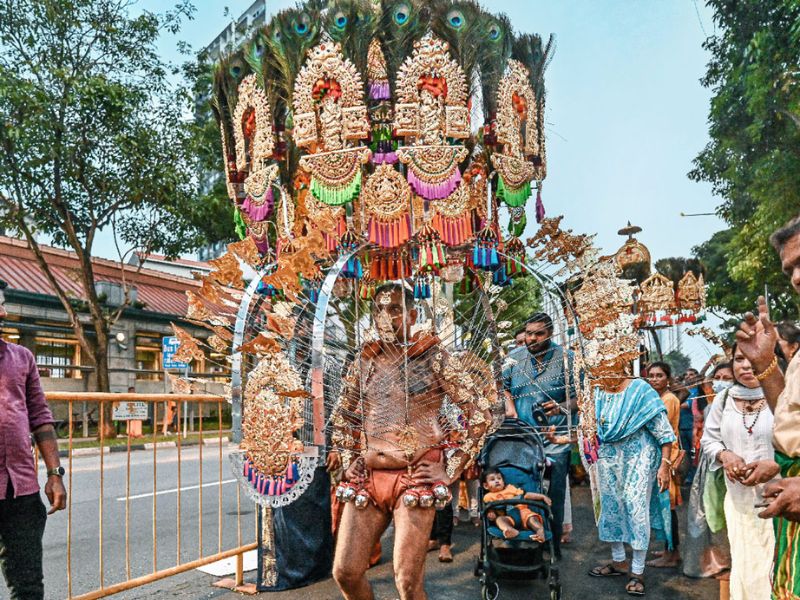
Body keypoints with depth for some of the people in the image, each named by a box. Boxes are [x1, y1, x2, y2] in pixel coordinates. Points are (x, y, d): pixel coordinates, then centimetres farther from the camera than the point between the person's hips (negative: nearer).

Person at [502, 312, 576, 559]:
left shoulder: (566, 358, -2)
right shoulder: (515, 356, 6)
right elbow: (503, 385, 19)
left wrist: (561, 407, -20)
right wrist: (509, 405, 1)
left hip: (554, 439, -2)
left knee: (554, 495, 3)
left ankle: (554, 547, 18)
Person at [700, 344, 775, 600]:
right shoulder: (724, 398, 4)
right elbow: (709, 439, 12)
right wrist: (725, 455, -6)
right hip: (738, 497, 4)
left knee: (773, 567, 5)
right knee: (742, 564, 17)